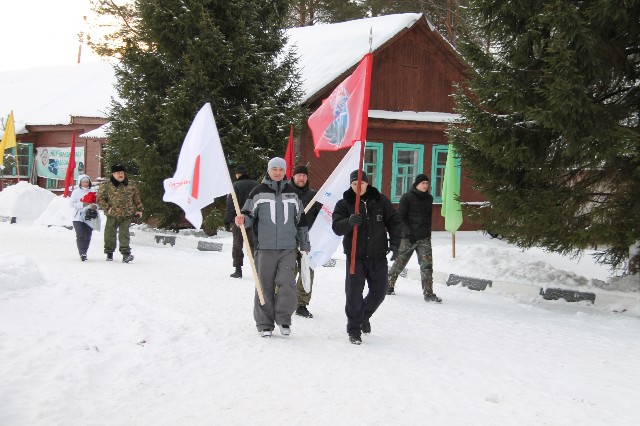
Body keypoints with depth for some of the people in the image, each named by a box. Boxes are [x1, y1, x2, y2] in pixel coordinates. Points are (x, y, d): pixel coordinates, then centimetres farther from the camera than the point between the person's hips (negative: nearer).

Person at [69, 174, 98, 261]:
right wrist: (82, 205, -14)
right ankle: (82, 253, -14)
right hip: (78, 217, -3)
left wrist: (95, 206, -11)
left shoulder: (93, 191, 7)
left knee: (87, 237, 6)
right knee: (80, 236, -11)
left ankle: (84, 253, 18)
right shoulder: (76, 192, 1)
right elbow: (71, 203, -2)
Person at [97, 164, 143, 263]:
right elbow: (100, 199, 0)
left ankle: (125, 253, -9)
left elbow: (136, 198, 15)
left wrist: (139, 209, 15)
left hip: (127, 215, 0)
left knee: (124, 234, -5)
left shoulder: (131, 185, 6)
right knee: (110, 234, 9)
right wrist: (107, 208, -8)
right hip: (112, 216, 0)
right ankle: (109, 253, 25)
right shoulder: (106, 186, -4)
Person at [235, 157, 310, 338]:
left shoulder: (292, 192, 11)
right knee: (265, 286, 2)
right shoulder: (258, 192, 3)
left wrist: (305, 245, 19)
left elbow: (301, 220, 17)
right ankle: (264, 323, 13)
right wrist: (242, 219, -22)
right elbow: (248, 214, 2)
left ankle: (283, 318, 9)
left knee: (287, 284, -9)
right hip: (264, 248, -1)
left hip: (288, 248, 1)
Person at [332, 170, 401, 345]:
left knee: (379, 291, 9)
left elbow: (394, 222, 8)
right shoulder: (344, 204, 0)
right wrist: (349, 222, -31)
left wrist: (394, 243, -3)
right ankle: (354, 329, 6)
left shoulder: (380, 201, 4)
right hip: (355, 256, -2)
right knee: (354, 293, -5)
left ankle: (364, 316, 36)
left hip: (378, 255, 2)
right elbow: (336, 227, -11)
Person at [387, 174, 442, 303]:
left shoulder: (429, 198, 11)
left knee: (427, 264, -8)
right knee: (399, 263, 6)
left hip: (424, 238, 4)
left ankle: (428, 293, -9)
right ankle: (389, 285, 27)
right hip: (408, 238, -4)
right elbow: (400, 217, -8)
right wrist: (408, 232, -16)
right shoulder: (407, 197, -5)